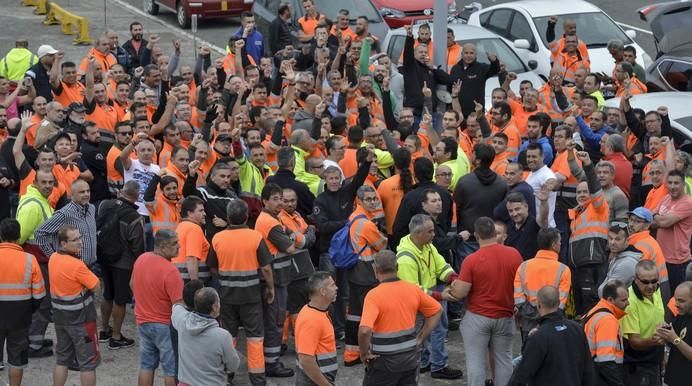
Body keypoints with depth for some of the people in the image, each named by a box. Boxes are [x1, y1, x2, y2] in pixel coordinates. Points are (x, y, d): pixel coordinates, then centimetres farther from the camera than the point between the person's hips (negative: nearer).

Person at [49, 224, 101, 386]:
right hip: (80, 319, -8)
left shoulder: (53, 258, 0)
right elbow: (96, 286, -16)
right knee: (88, 362, 4)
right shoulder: (77, 265, -25)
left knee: (62, 359, 18)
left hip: (60, 317, 8)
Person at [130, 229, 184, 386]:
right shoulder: (170, 271, -27)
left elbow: (132, 285, 13)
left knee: (146, 366, 16)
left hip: (142, 322, 7)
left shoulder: (141, 259, -4)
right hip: (165, 325, -7)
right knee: (171, 370, 6)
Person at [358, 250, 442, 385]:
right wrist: (420, 339, 12)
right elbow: (437, 311, 12)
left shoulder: (374, 295, -18)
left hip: (385, 360, -5)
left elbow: (364, 330, -30)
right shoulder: (413, 289, -1)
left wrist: (364, 353, -13)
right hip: (410, 357, 5)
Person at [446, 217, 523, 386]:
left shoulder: (471, 260, -16)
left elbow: (460, 293, -14)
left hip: (477, 318, -3)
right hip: (505, 317, 3)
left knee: (476, 361, 3)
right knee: (503, 359, 14)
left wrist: (452, 287, 7)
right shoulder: (514, 254, -6)